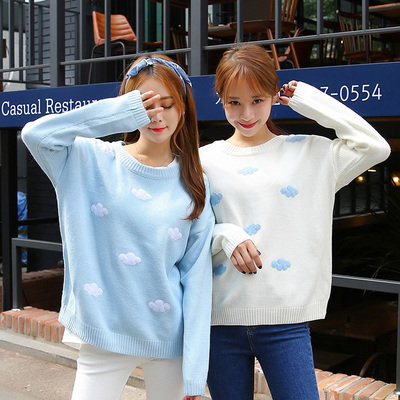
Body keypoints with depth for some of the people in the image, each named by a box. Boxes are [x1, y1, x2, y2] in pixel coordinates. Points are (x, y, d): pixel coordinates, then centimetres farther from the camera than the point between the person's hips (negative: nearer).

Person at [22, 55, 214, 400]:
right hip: (104, 335, -1)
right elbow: (35, 134, -21)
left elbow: (197, 277, -2)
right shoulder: (94, 161, -2)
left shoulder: (193, 186, 1)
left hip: (169, 338, 2)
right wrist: (121, 112, -24)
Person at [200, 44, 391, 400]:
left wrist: (307, 99, -1)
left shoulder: (308, 153, 5)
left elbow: (374, 146, -7)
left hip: (286, 317, -1)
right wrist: (224, 236, -14)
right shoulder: (206, 160, 6)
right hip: (221, 317, 2)